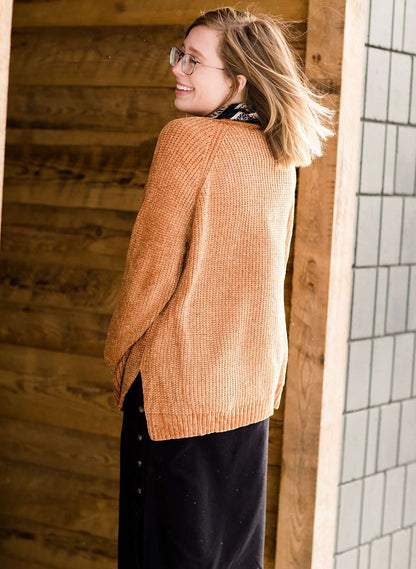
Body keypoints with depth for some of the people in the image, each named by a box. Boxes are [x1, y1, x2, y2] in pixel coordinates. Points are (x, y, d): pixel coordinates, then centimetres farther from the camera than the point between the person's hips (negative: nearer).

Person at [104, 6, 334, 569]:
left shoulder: (188, 138, -14)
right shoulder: (280, 153, 6)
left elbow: (153, 263, -14)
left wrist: (118, 349, 0)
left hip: (177, 380, -7)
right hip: (254, 382, 7)